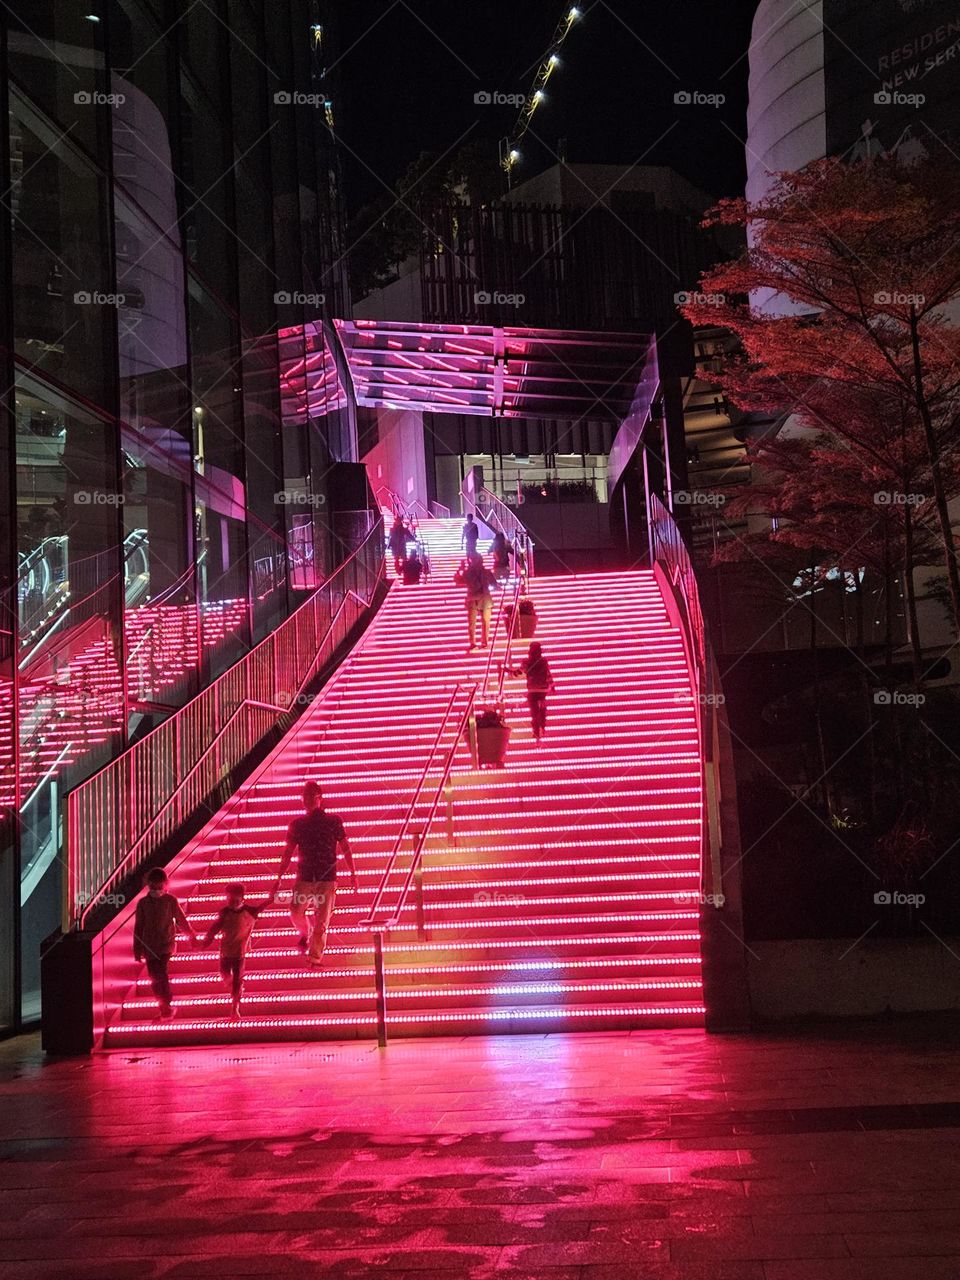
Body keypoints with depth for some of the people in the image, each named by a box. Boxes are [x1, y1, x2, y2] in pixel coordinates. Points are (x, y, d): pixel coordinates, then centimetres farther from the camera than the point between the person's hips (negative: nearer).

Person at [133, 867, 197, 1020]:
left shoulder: (170, 900, -2)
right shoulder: (143, 903, 3)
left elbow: (181, 920, 11)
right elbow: (138, 927, 7)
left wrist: (191, 934, 22)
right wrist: (137, 950, 8)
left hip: (166, 944, -3)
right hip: (149, 946, 3)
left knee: (161, 973, -20)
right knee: (154, 978, 7)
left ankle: (167, 1005, -11)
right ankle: (163, 1007, 23)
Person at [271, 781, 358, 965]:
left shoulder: (333, 821, 3)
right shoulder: (297, 824, 8)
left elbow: (345, 847, 6)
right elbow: (288, 853, 12)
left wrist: (353, 873, 1)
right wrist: (279, 878, 9)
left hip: (327, 879, -2)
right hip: (305, 877, 2)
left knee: (322, 920, -6)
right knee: (296, 912, -10)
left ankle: (315, 957, 2)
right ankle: (304, 934, 23)